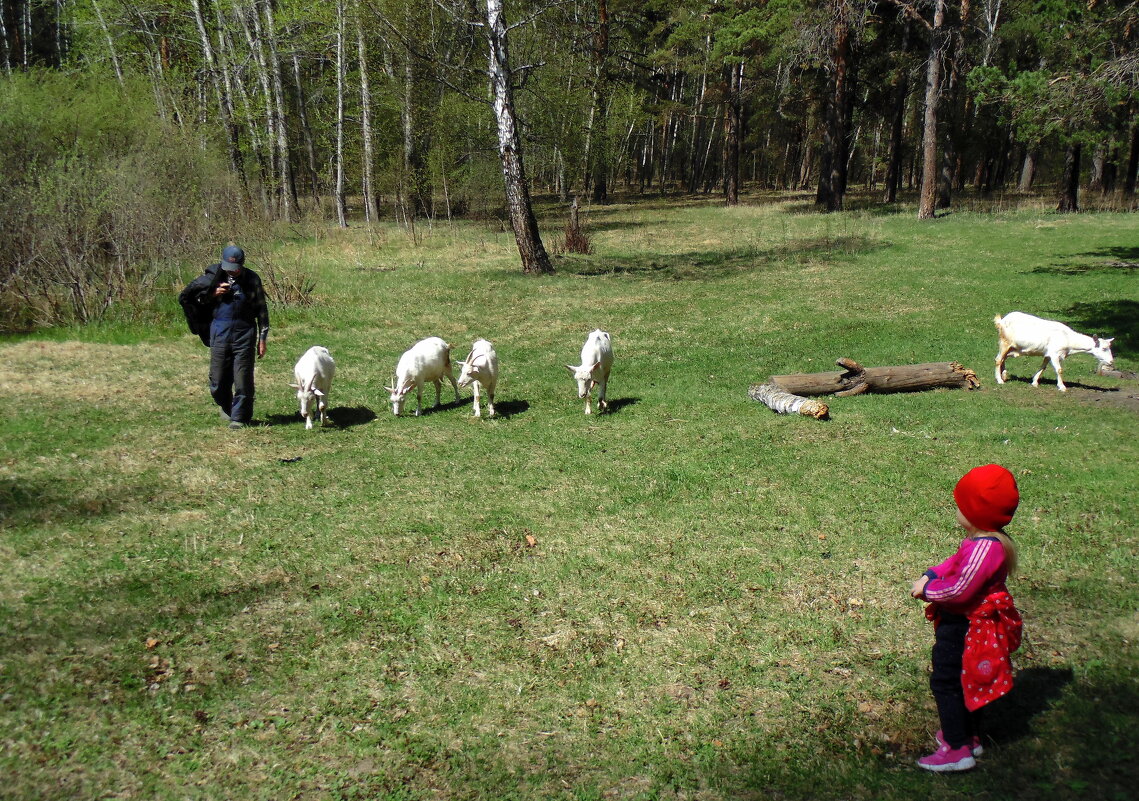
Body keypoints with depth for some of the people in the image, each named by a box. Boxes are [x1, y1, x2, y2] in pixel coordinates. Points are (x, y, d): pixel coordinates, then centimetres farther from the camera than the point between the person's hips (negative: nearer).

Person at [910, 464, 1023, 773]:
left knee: (945, 682, 1)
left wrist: (928, 590, -15)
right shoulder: (987, 540, 0)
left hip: (964, 629, -10)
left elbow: (959, 590, -31)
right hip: (967, 623, 10)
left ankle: (958, 750, 8)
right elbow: (958, 563, 14)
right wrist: (931, 575, 0)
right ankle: (970, 736, 38)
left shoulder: (983, 549, -31)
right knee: (965, 681, 23)